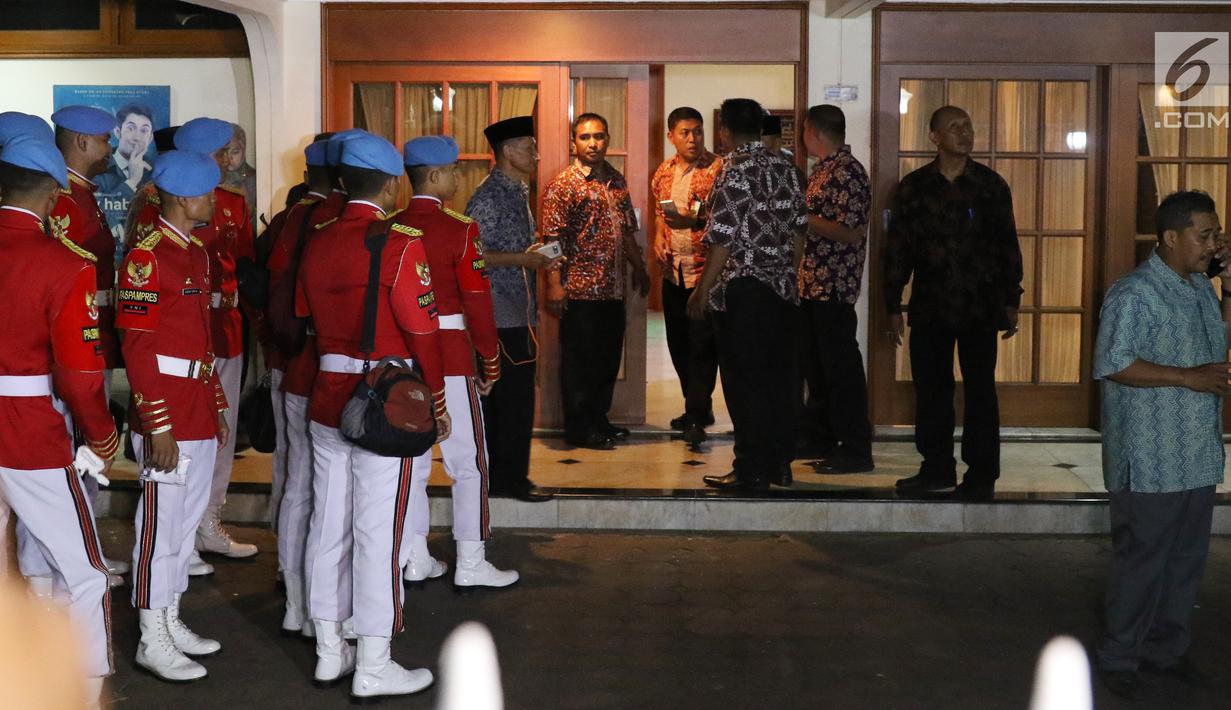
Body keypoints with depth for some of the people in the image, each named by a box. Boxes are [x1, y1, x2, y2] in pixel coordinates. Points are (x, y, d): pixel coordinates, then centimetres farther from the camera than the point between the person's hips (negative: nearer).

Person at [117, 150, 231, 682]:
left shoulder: (196, 252, 13)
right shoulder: (147, 257, -15)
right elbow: (137, 349, -18)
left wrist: (218, 406, 19)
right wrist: (158, 426, -20)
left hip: (200, 413, 9)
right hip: (167, 417, -9)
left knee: (187, 519, 15)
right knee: (162, 524, -2)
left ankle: (171, 622, 26)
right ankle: (153, 642, 8)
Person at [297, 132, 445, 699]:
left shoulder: (316, 244, 6)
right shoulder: (399, 244, -14)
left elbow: (305, 320, 14)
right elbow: (421, 332, -13)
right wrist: (437, 402, -3)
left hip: (326, 399, 7)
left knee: (328, 525, 12)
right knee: (378, 533, -1)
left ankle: (329, 652, 22)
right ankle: (374, 668, 5)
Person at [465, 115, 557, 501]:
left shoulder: (517, 192, 16)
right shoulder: (488, 197, -13)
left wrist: (539, 258, 8)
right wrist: (521, 259, -19)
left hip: (519, 311, 9)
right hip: (502, 314, -9)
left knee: (500, 397, 12)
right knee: (515, 398, -6)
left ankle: (499, 475, 18)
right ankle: (511, 477, 2)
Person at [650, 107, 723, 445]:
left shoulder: (718, 168, -8)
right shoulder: (663, 172, 11)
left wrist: (696, 220, -25)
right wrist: (659, 237, 5)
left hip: (707, 268, -7)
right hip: (673, 270, 7)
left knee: (702, 344, -8)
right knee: (678, 342, 12)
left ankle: (697, 417, -6)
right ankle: (698, 407, 26)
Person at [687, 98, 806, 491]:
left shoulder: (735, 172, -12)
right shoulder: (787, 169, 8)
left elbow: (722, 240, -15)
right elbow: (799, 231, 12)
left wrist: (702, 291, -9)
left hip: (742, 288, -7)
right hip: (782, 288, 7)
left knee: (744, 382, -1)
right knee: (779, 376, 11)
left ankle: (751, 470, 1)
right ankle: (780, 463, 18)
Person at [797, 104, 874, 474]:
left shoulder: (847, 172, -16)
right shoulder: (823, 169, 15)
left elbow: (852, 233, -23)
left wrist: (803, 218, -19)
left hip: (834, 286, -10)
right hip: (813, 283, 10)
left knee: (841, 365, -5)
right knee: (816, 363, 16)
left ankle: (855, 449, 1)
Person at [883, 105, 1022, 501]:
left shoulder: (991, 185, 3)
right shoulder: (914, 187, 4)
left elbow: (1008, 246, 7)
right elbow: (897, 249, 6)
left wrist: (1011, 302, 4)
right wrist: (893, 307, 3)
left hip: (979, 308, -1)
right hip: (929, 306, 1)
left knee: (980, 390, 1)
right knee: (931, 389, 6)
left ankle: (982, 474, 8)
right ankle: (937, 468, 17)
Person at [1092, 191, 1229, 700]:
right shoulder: (1134, 293, -15)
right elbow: (1112, 365, -20)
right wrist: (1189, 377, -22)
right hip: (1149, 461, -8)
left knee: (1187, 558, 15)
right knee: (1142, 559, 1)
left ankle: (1166, 648, 29)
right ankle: (1119, 657, 14)